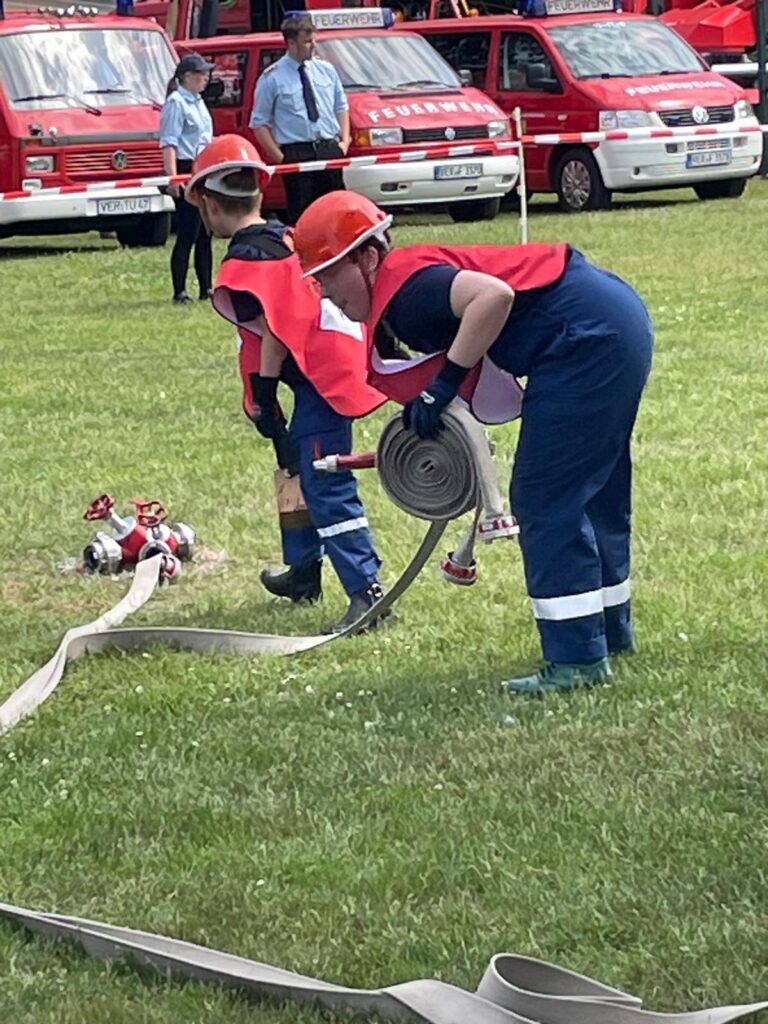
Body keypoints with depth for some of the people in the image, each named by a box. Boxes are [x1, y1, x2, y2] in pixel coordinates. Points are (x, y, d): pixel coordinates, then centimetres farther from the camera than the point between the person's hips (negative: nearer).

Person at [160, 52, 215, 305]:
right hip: (187, 172, -9)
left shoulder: (198, 102, 17)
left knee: (205, 235, 11)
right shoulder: (176, 103, -11)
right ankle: (179, 292, -7)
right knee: (187, 235, -9)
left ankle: (206, 288, 16)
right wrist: (172, 177, -26)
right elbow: (169, 142, -18)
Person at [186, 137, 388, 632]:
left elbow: (274, 334, -17)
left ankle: (365, 588, -20)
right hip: (342, 356, 10)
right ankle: (303, 569, 37)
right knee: (299, 466, 25)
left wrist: (263, 398, -11)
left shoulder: (245, 261, -13)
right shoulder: (287, 237, 13)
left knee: (327, 487, -13)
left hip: (322, 373, -10)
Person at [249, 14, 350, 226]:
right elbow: (259, 122, -2)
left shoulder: (326, 70, 11)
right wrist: (278, 156, -8)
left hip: (330, 151, 4)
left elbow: (341, 107, 19)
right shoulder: (273, 78, -4)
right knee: (301, 216, -4)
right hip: (297, 155, -4)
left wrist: (344, 140, 5)